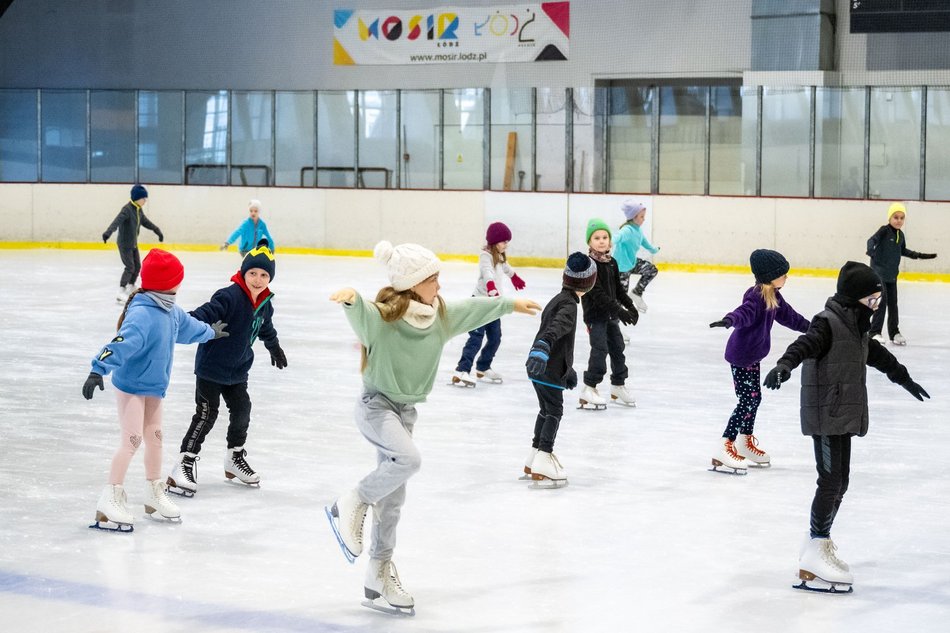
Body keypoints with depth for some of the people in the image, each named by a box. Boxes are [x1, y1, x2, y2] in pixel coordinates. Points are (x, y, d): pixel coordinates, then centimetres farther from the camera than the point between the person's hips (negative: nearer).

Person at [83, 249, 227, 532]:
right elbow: (122, 343, -39)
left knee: (154, 437, 17)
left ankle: (154, 495, 32)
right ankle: (111, 500, -1)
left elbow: (188, 327, 26)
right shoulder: (142, 314, -27)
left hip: (154, 387, 9)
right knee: (131, 440, -10)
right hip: (131, 386, -9)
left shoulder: (171, 311, 3)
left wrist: (211, 332, 44)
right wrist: (98, 371, -49)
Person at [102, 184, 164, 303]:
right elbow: (117, 221, -37)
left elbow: (146, 222, 22)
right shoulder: (127, 209, -22)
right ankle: (121, 293, -14)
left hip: (133, 243, 9)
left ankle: (131, 288, 31)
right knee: (130, 267, -14)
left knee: (137, 266, 14)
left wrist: (158, 231, 31)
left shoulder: (139, 210, 5)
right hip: (124, 243, -9)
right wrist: (108, 233, -52)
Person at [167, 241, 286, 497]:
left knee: (242, 411, 14)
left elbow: (266, 328, 24)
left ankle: (235, 457, 35)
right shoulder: (231, 296, -23)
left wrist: (275, 349, 40)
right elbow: (206, 313, -36)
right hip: (211, 367, -8)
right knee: (206, 414, -8)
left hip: (237, 370, 8)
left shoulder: (265, 303, 3)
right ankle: (185, 463, -3)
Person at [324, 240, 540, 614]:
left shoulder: (441, 315, 1)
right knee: (408, 460, -32)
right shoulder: (382, 318, -21)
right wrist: (350, 298, -66)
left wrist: (510, 304, 34)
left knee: (392, 497, 11)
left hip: (405, 412, 7)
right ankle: (352, 505, -9)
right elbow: (360, 314, -42)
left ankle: (380, 573, 21)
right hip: (376, 406, -7)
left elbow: (475, 309, 19)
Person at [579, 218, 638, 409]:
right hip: (595, 313, -8)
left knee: (617, 347, 13)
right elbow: (597, 294, -24)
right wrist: (619, 311, -28)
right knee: (600, 349, -13)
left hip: (611, 314, 8)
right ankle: (589, 389, -7)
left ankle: (618, 387, 26)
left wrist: (630, 306, 6)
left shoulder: (612, 262, 7)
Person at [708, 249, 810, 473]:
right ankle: (724, 448, -8)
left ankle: (745, 443, 37)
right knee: (747, 400, -10)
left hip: (753, 355, 10)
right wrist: (729, 320, -65)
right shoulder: (756, 296, -24)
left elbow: (787, 315, 23)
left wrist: (808, 326, 36)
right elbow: (745, 312, -43)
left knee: (754, 398, 20)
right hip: (741, 356, -10)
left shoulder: (774, 296, 6)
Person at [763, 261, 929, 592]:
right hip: (826, 417, -9)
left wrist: (904, 379, 46)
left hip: (845, 418, 9)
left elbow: (877, 354, 32)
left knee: (840, 483, 12)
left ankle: (819, 545, 22)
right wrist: (784, 365, -54)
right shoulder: (828, 323, -14)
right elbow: (805, 344, -33)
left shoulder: (857, 326, 14)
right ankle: (815, 556, -8)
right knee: (831, 482, -11)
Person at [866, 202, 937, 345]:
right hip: (879, 272, -7)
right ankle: (875, 332, -5)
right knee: (882, 302, -11)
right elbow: (872, 240, -27)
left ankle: (894, 332, 21)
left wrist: (920, 256, 23)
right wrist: (871, 250, -48)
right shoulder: (884, 230, -12)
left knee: (893, 303, 12)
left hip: (892, 274, 7)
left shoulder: (901, 235, 7)